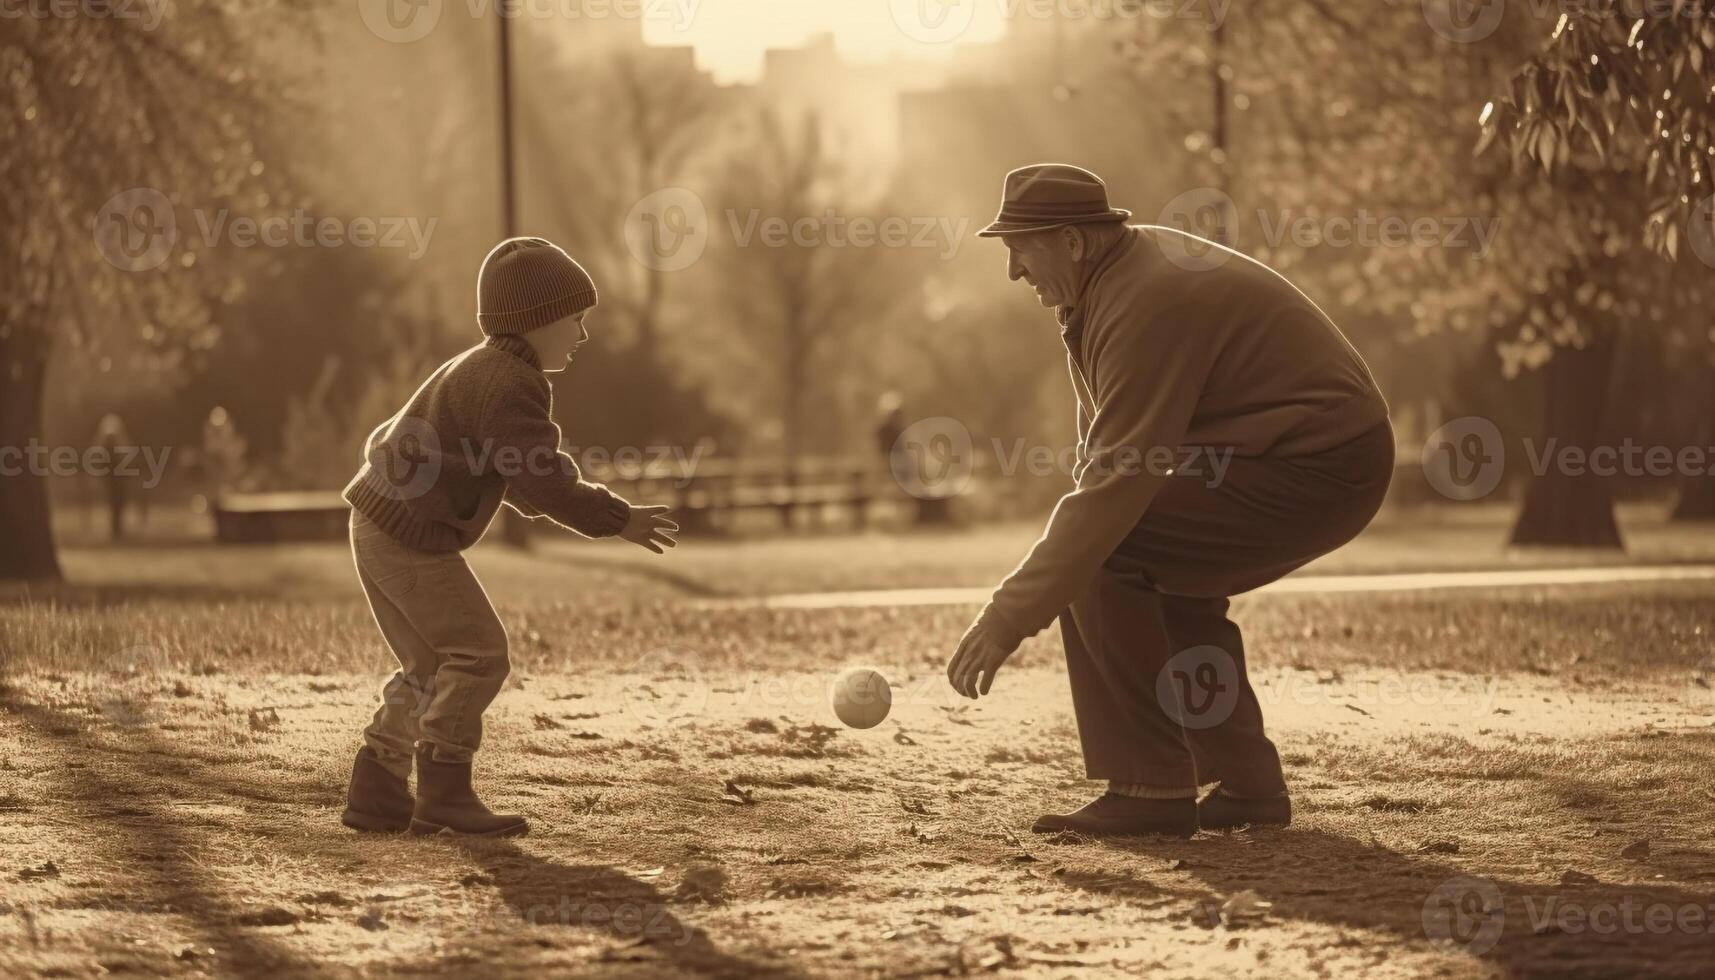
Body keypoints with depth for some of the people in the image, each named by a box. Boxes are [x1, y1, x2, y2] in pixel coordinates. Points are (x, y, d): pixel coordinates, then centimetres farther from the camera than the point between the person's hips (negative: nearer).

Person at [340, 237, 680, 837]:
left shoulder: (484, 372, 18)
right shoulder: (510, 386, -17)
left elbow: (518, 473, 26)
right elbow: (542, 479, -23)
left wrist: (596, 509, 16)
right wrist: (618, 520, -16)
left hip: (379, 527, 11)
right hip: (411, 535, -11)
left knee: (431, 665, 15)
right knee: (478, 654, -7)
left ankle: (376, 793, 16)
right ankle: (445, 794, -5)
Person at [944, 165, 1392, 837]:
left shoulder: (1146, 304, -21)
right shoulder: (1128, 266, 11)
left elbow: (1114, 487, -27)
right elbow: (1107, 449, 20)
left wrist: (1007, 619, -27)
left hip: (1320, 471, -11)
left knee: (1103, 554, -16)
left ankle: (1151, 788, -13)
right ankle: (1248, 785, 21)